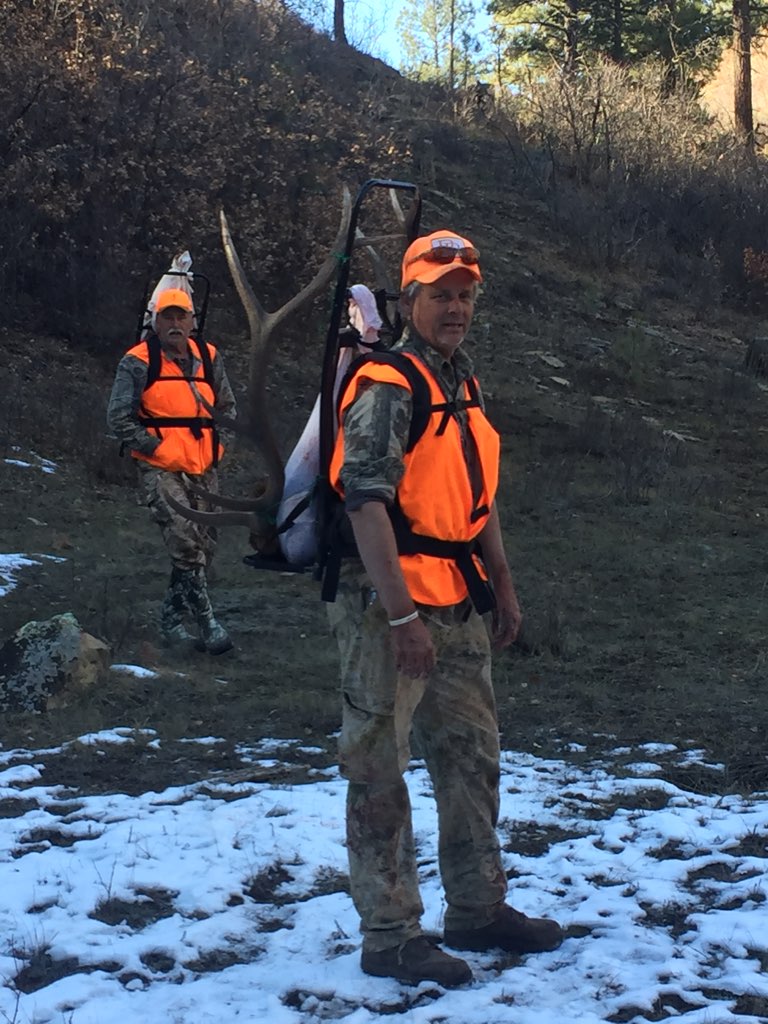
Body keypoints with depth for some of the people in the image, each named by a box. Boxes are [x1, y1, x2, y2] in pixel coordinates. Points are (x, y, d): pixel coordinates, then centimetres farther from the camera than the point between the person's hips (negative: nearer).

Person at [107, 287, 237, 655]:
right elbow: (119, 418, -6)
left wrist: (219, 445, 10)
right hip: (160, 469, -6)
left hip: (202, 469, 6)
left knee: (203, 546, 8)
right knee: (185, 542, -19)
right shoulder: (137, 363, -5)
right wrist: (153, 446, -11)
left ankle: (172, 621, 21)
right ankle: (206, 623, -14)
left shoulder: (209, 358, 10)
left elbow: (227, 407, 22)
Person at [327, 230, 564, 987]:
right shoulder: (386, 388, -14)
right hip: (391, 607, -9)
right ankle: (389, 937, 9)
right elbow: (367, 503, -22)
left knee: (471, 756, 16)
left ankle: (477, 908, 30)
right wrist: (401, 615, -25)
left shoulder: (465, 387, 14)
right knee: (381, 771, 0)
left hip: (456, 607, 9)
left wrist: (502, 587, 18)